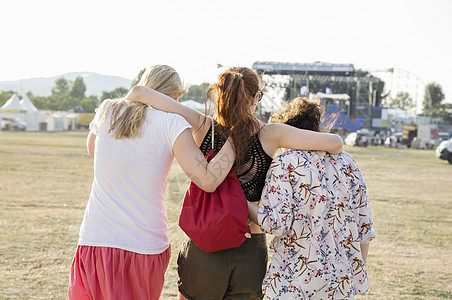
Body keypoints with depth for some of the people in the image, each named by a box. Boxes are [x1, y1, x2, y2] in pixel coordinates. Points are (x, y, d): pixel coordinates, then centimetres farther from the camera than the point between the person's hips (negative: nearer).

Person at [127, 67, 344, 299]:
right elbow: (334, 143, -12)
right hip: (251, 255, 1)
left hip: (204, 249, 0)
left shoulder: (202, 127, -7)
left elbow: (138, 92, -11)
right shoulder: (269, 135, -8)